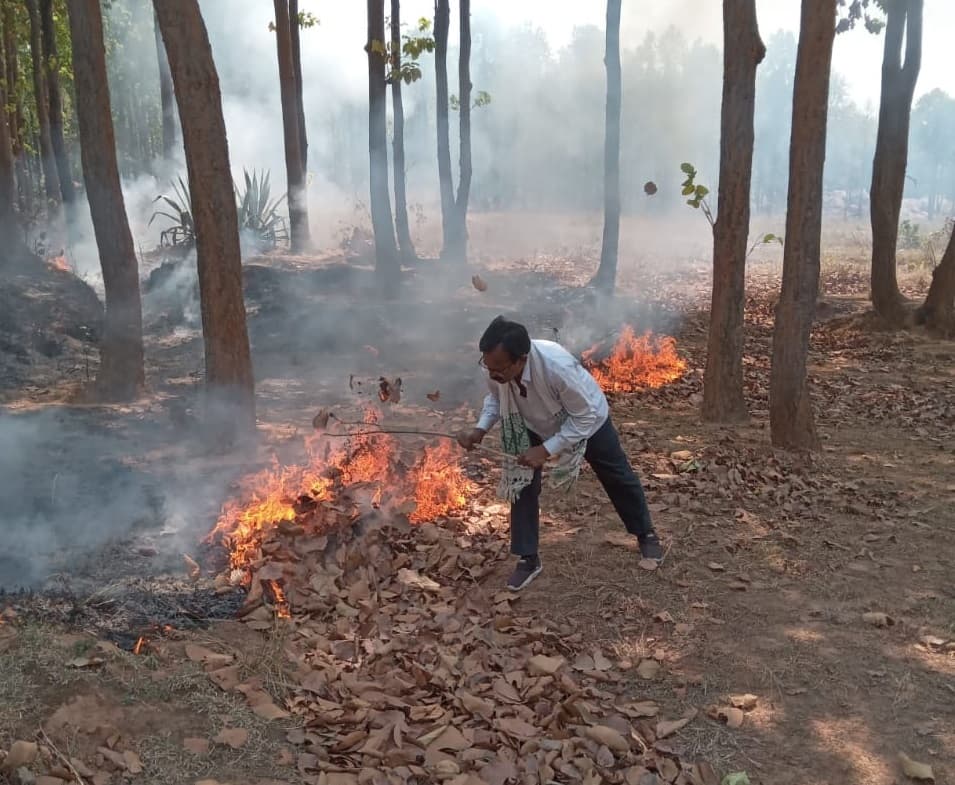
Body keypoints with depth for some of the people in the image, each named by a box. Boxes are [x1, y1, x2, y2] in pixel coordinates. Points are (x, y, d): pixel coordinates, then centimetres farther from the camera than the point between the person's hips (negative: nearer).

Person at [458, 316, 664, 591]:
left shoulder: (557, 366, -48)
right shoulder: (497, 366, -33)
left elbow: (585, 417, -33)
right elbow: (495, 397, -8)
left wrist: (546, 450, -39)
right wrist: (481, 428, -25)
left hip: (588, 419, -3)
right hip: (535, 425, 3)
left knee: (618, 477, 15)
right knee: (522, 484, -4)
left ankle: (646, 534, 40)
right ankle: (528, 559, 13)